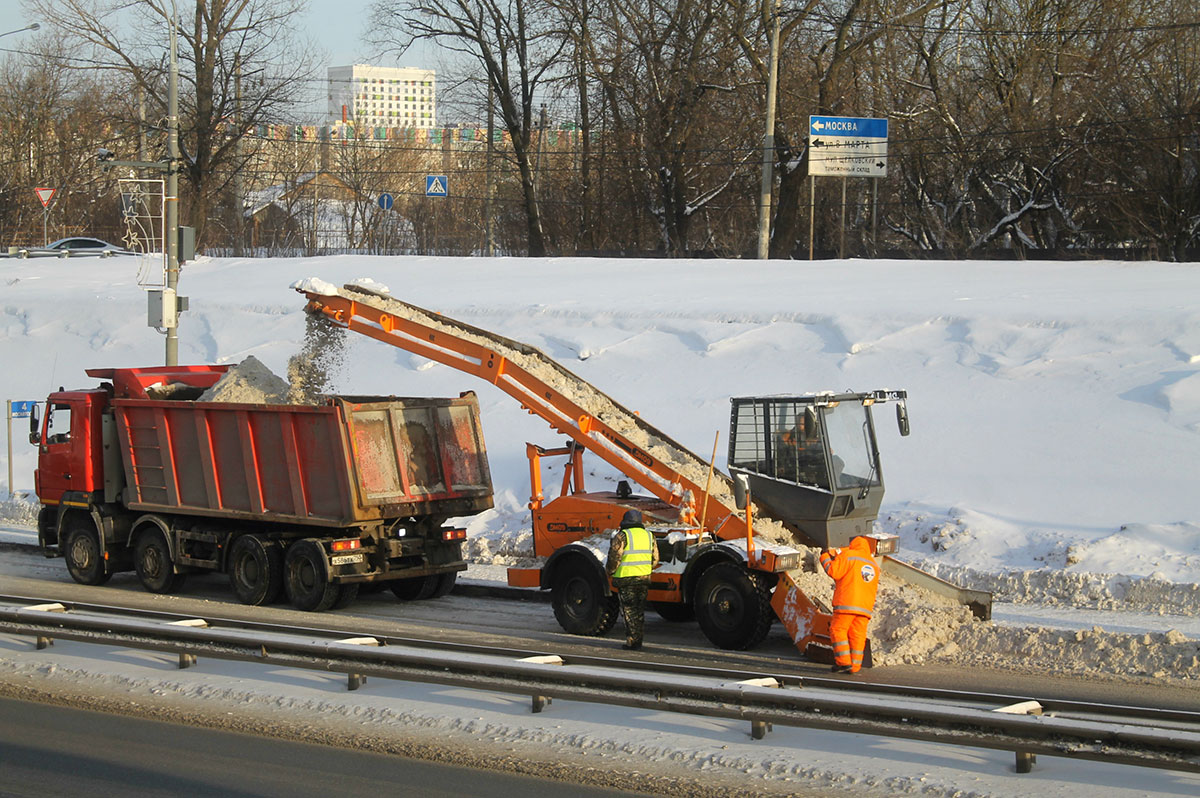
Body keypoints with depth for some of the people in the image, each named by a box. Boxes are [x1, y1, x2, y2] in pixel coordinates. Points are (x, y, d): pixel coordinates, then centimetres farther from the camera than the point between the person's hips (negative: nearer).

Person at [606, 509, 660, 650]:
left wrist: (609, 571, 4)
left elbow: (614, 558, -12)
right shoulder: (649, 536, 9)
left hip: (626, 579, -5)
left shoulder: (622, 536, -9)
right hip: (644, 579, 5)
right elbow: (655, 559, 12)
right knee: (640, 610, 14)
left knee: (629, 611, -1)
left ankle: (632, 641, -4)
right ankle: (638, 640, 17)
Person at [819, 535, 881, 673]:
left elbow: (834, 571, -7)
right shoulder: (875, 565, 23)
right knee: (857, 634, 7)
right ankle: (855, 665, 3)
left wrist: (825, 557, 10)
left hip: (847, 603, -6)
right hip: (866, 607, 6)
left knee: (838, 630, -1)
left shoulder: (848, 556, 2)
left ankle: (844, 662, -10)